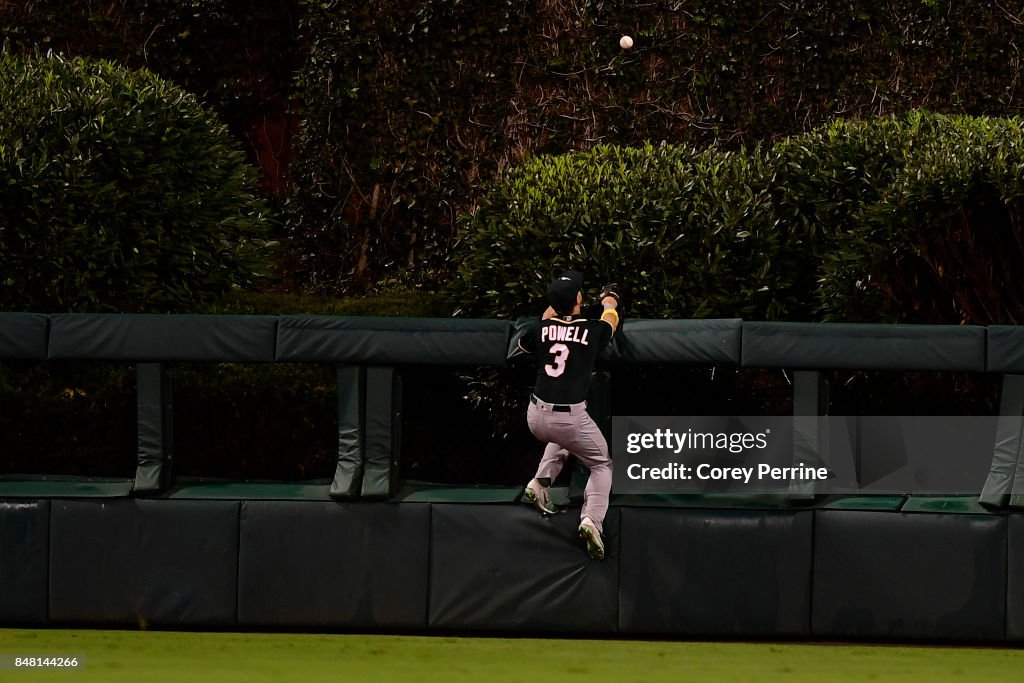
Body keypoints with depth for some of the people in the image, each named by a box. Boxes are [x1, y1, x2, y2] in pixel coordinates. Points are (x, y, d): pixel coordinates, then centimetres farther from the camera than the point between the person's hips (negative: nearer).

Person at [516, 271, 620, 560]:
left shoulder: (543, 328, 1)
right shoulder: (593, 330, -6)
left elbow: (524, 343, 28)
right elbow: (611, 319, 20)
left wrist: (553, 306, 36)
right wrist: (609, 298, 44)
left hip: (536, 417, 4)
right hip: (571, 419, -4)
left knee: (560, 436, 38)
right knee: (601, 465, 15)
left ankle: (540, 484, 19)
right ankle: (592, 518, -9)